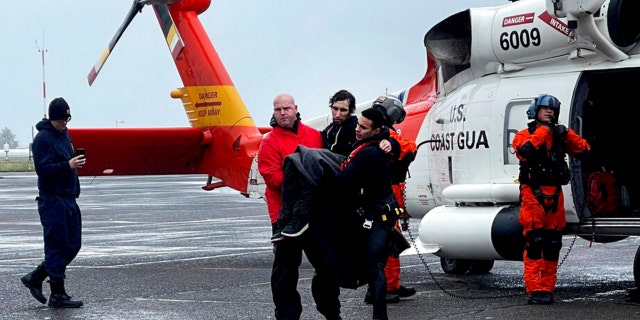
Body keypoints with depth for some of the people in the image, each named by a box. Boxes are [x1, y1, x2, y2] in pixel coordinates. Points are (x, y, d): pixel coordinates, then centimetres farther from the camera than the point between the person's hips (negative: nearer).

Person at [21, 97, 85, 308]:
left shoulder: (64, 134, 16)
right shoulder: (44, 138, -12)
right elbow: (43, 168, -20)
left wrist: (75, 163, 10)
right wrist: (68, 166, -29)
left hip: (68, 199, 9)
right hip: (52, 200, -9)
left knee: (72, 246, 10)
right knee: (58, 247, -6)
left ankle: (35, 278, 21)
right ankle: (57, 295, 0)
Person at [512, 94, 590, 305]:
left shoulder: (559, 135, 17)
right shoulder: (525, 135, 3)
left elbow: (584, 151, 9)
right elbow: (524, 151, -20)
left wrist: (567, 134, -3)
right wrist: (542, 131, -13)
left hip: (554, 195, 5)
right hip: (533, 194, -5)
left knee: (553, 244, 6)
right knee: (534, 242, -12)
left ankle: (547, 289, 13)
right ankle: (535, 290, -14)